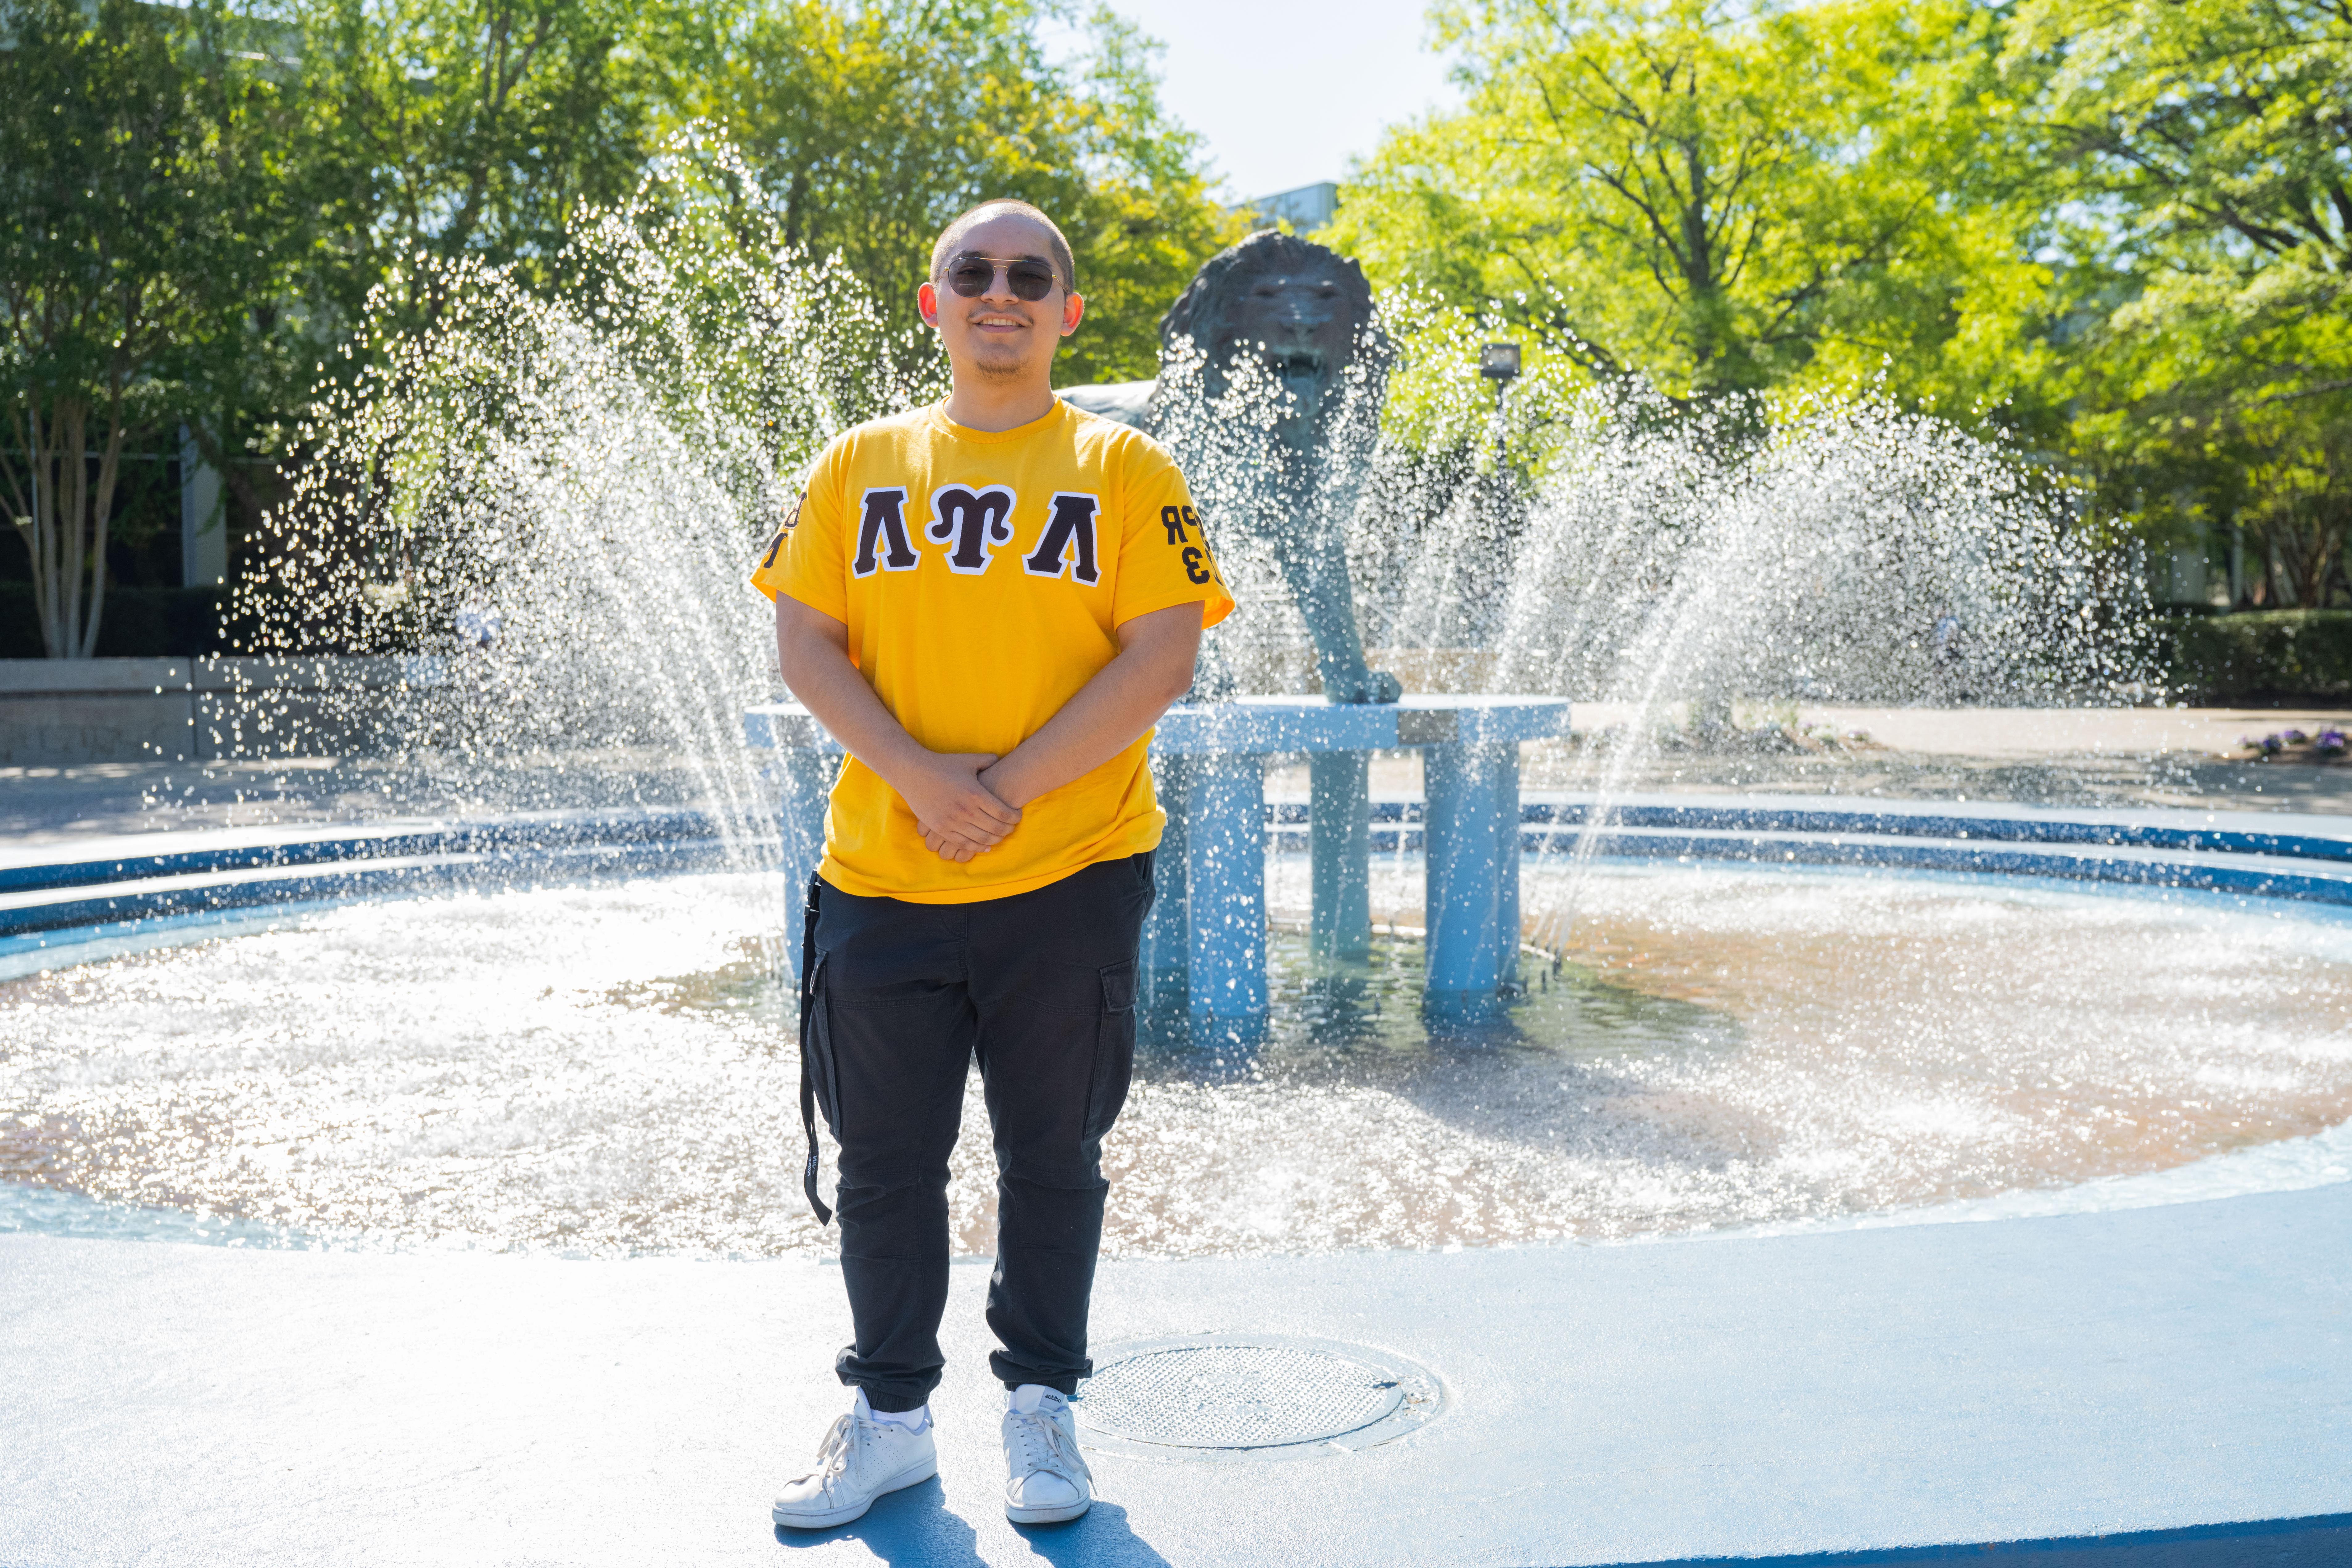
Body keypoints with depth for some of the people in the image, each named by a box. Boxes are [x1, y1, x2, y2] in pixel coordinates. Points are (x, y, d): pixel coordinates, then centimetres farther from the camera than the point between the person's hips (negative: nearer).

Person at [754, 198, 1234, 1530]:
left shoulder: (1125, 470, 2)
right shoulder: (862, 466, 8)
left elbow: (1162, 661, -7)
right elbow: (804, 644, 3)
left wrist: (1010, 788, -15)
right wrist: (920, 778, -13)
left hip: (1071, 878, -2)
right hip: (882, 876, 2)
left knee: (1054, 1155, 8)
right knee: (884, 1161, 8)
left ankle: (1043, 1406, 25)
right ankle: (892, 1416, 25)